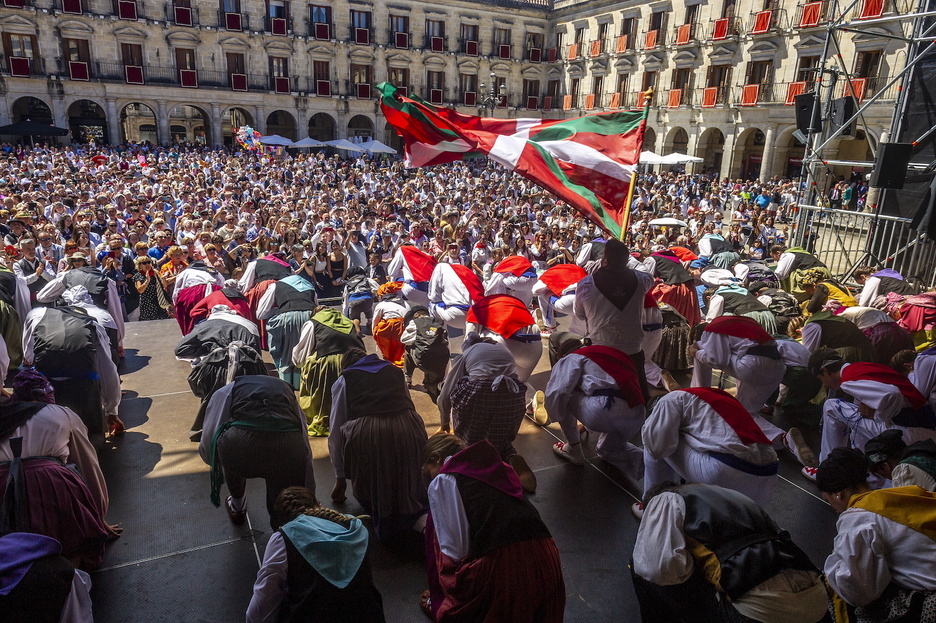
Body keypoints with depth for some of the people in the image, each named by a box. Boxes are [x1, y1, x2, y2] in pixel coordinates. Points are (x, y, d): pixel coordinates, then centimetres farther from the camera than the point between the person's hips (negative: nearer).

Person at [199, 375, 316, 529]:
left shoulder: (226, 391, 29)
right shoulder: (286, 390, 36)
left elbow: (206, 445, 24)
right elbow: (305, 448, 38)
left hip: (241, 444, -1)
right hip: (290, 450, 1)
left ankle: (237, 507, 53)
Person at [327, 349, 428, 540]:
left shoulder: (343, 381, 23)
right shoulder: (395, 371, 29)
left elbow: (335, 432, 23)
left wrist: (340, 478, 32)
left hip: (366, 434, -2)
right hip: (408, 429, 2)